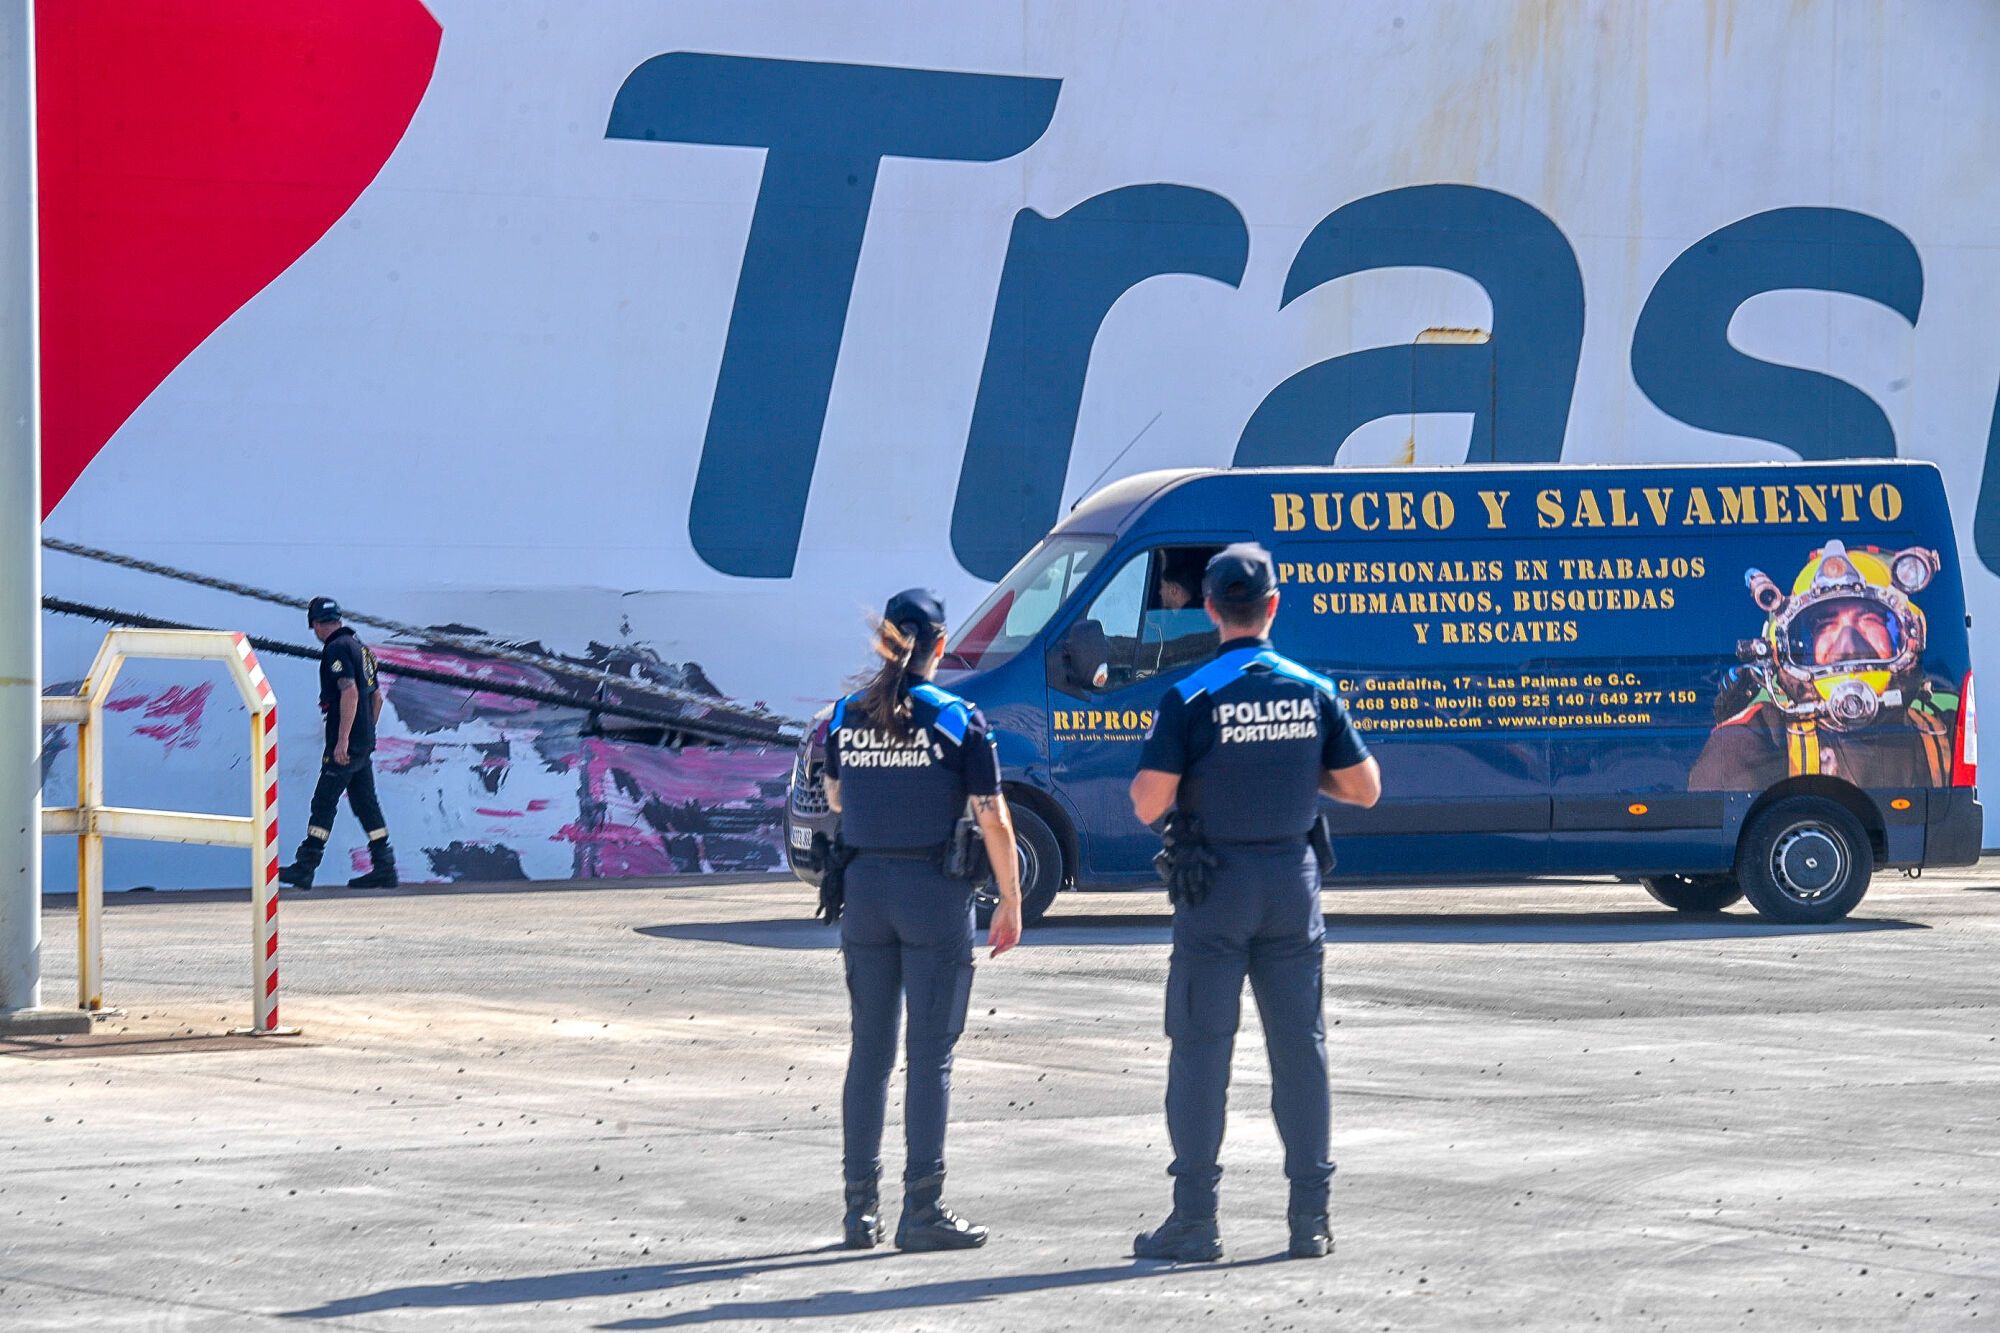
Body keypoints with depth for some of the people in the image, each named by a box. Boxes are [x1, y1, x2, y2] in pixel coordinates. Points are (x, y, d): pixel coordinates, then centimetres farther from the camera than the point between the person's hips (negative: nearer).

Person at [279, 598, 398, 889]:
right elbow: (377, 696, 23)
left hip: (345, 746, -9)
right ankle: (384, 868, 8)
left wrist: (342, 740, -25)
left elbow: (350, 693, -23)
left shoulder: (337, 649, -13)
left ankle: (305, 868, -4)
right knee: (366, 803, 10)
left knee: (324, 802, -5)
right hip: (365, 744, 9)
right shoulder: (360, 647, 17)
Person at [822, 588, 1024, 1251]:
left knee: (869, 1049, 11)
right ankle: (922, 1211, 0)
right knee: (930, 1054, 1)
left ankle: (861, 1208, 12)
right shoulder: (958, 720, -8)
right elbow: (993, 821, -9)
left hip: (864, 888, 4)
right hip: (935, 895, -4)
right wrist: (1011, 903, -1)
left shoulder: (846, 717, 2)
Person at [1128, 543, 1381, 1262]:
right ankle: (1310, 1216, 10)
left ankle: (1195, 1220, 1)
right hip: (1292, 880, 3)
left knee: (1201, 1049, 2)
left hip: (1216, 888, -3)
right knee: (1300, 1047, 8)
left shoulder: (1191, 699, -11)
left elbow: (1148, 804, -15)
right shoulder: (1313, 692, 0)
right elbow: (1365, 789, 5)